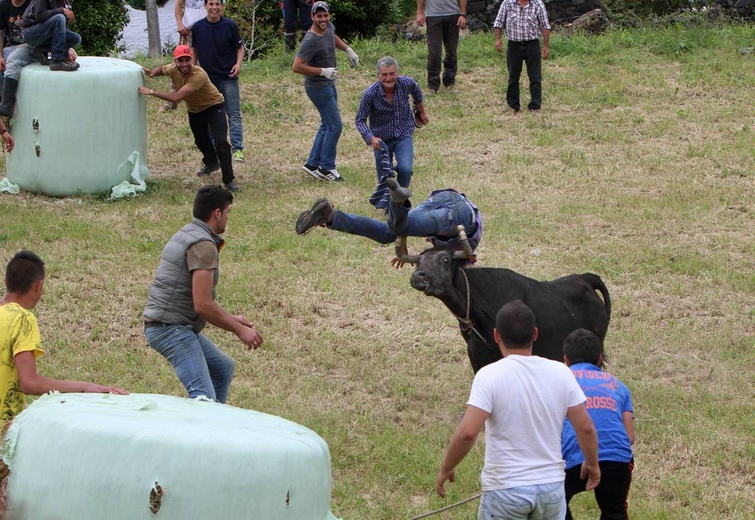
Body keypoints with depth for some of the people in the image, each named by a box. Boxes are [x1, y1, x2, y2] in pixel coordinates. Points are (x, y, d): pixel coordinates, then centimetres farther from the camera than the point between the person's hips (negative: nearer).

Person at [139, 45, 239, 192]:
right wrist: (153, 72, -15)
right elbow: (162, 69, 8)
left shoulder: (199, 75, -40)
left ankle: (229, 180, -7)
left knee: (220, 142, -21)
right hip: (194, 110, 7)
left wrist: (151, 92, -40)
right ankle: (212, 164, 57)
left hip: (214, 107, -7)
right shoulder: (173, 69, -19)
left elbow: (176, 97, -45)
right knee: (201, 141, 26)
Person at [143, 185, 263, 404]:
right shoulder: (203, 245, -16)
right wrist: (239, 330, -12)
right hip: (171, 328, -11)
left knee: (223, 368, 25)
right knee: (205, 398, -21)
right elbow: (202, 305, -21)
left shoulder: (186, 235, 17)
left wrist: (231, 318, 26)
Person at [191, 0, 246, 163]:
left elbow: (239, 47, 1)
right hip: (207, 78, 3)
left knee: (234, 114, -4)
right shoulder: (197, 27, 1)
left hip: (228, 77, -3)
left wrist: (238, 64, -14)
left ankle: (237, 149, -5)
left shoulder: (230, 25, -6)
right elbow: (194, 49, 13)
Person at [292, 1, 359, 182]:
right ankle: (326, 167, -1)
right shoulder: (310, 41, -26)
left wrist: (348, 50, 13)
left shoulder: (329, 28, 0)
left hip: (329, 85, 10)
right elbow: (297, 67, -29)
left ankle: (312, 163, 22)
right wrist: (323, 71, -29)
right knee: (335, 125, -9)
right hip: (318, 87, -10)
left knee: (327, 125, 15)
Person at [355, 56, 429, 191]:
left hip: (404, 134, 1)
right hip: (381, 138, -1)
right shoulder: (370, 94, -22)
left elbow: (417, 93, 11)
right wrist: (371, 138, -30)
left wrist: (422, 112, 25)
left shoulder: (406, 83, -15)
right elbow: (360, 120, -13)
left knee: (405, 169, -23)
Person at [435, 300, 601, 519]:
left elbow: (467, 433, -21)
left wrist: (446, 469, -6)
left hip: (505, 489, -4)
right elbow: (586, 428, 1)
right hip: (551, 487, 4)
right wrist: (592, 463, 19)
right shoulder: (560, 373, -2)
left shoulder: (490, 376, -14)